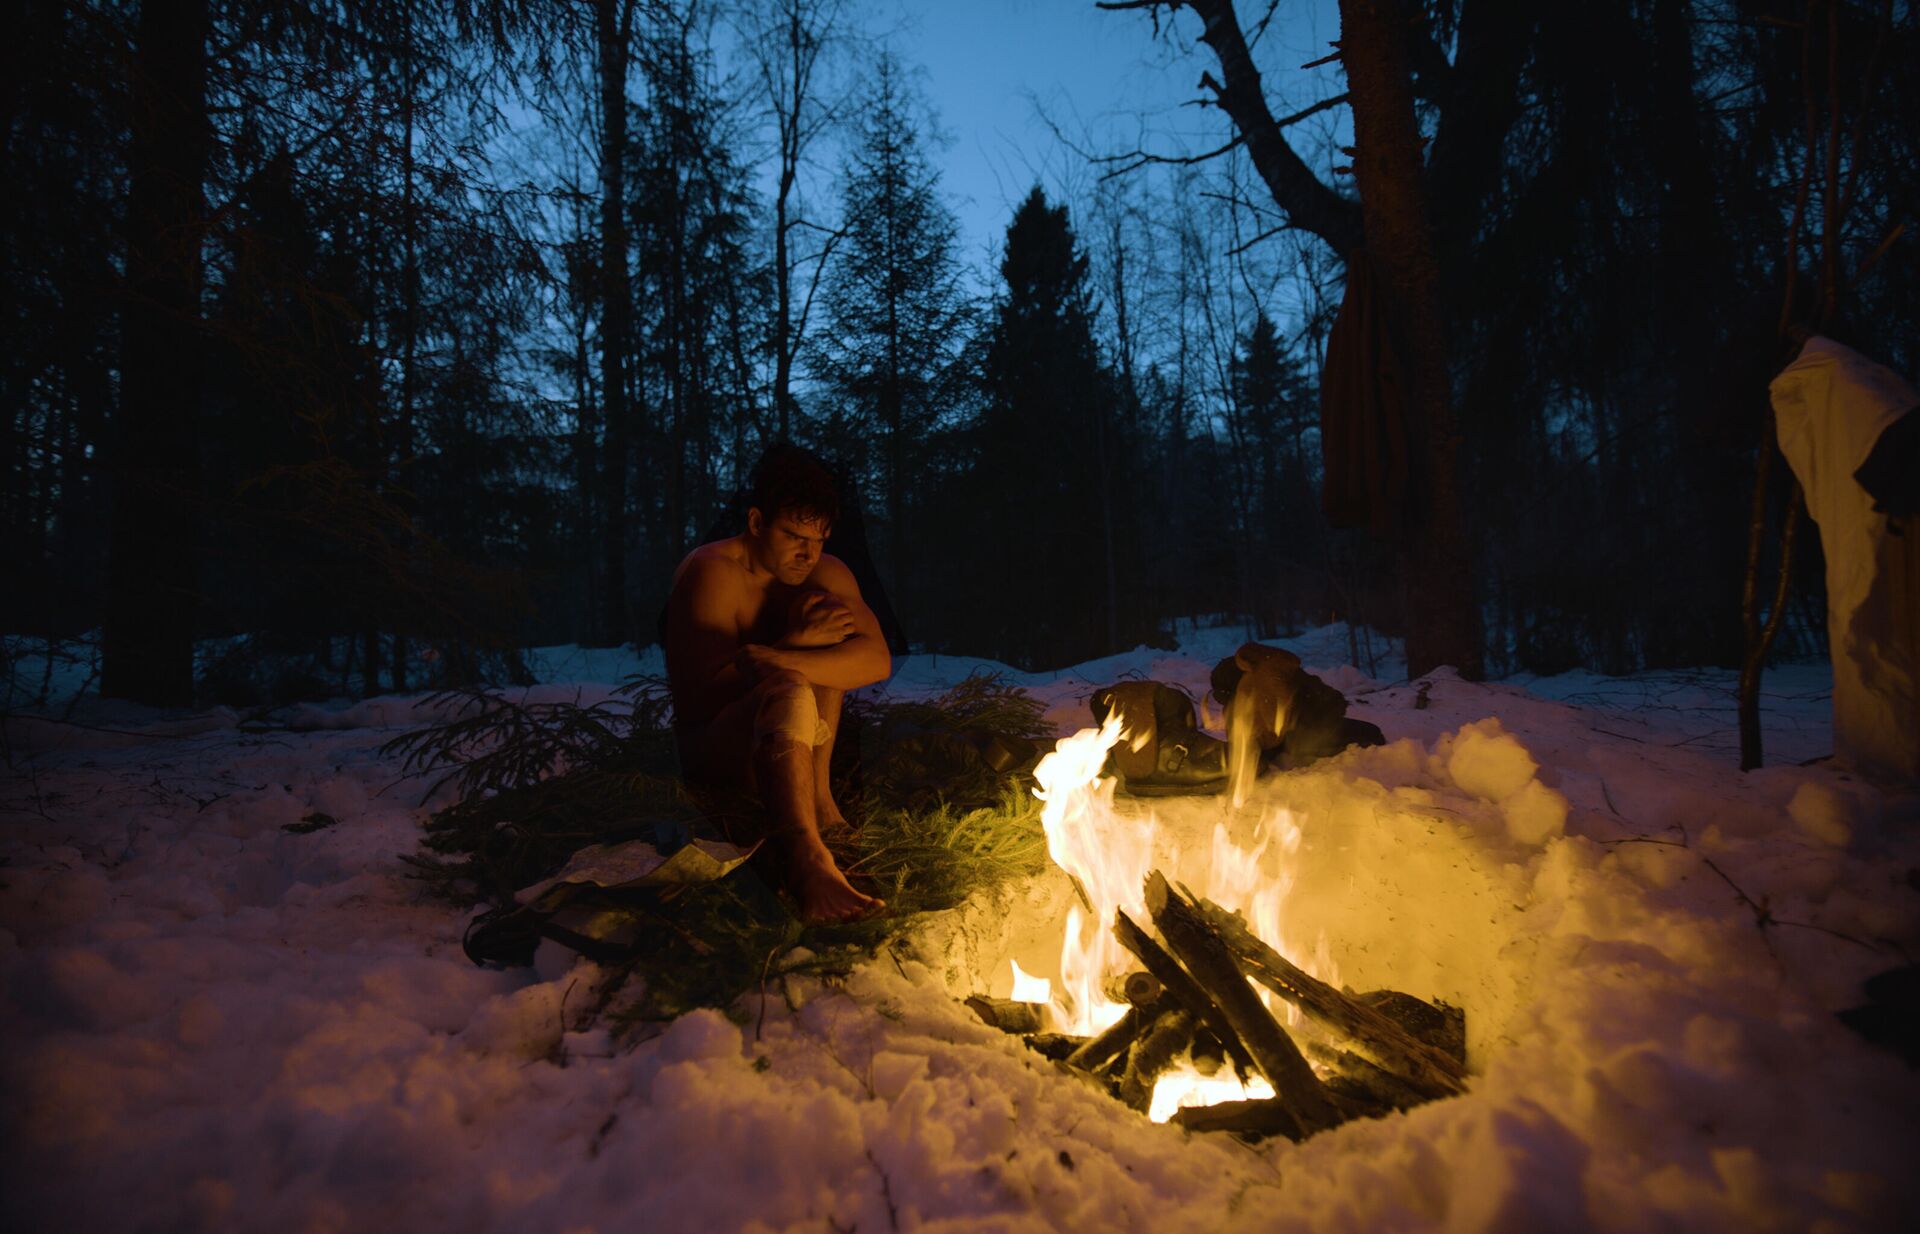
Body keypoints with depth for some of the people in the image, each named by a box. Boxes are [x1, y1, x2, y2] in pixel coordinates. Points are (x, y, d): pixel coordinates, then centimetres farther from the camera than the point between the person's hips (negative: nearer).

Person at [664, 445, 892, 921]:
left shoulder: (826, 574, 1)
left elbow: (878, 661, -17)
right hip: (712, 747, -5)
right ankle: (809, 861, -55)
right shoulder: (712, 571, -14)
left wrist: (775, 660, -31)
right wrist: (795, 642, -23)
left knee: (823, 617, -16)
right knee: (788, 692, -37)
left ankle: (818, 793, -19)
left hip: (787, 744, 5)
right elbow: (700, 697, -21)